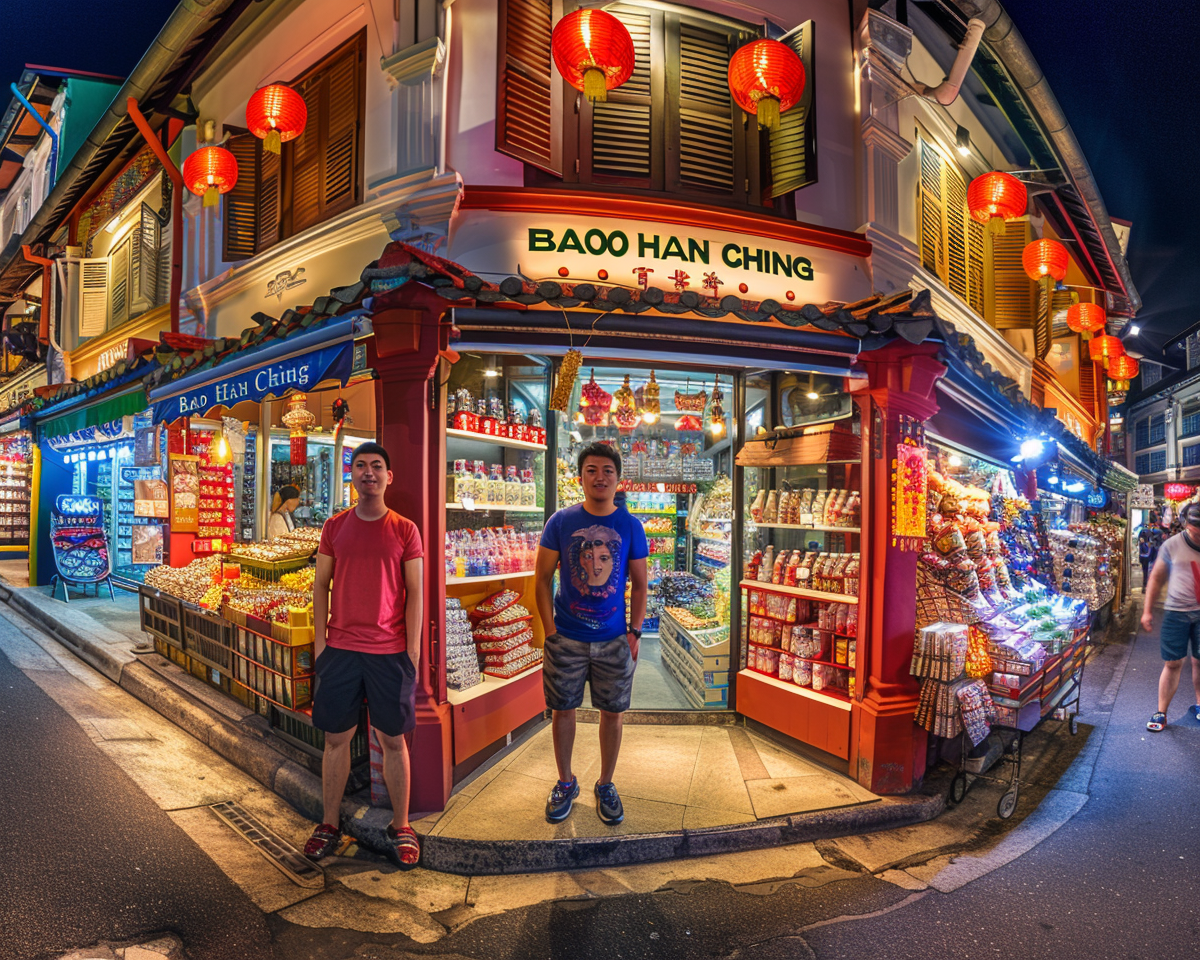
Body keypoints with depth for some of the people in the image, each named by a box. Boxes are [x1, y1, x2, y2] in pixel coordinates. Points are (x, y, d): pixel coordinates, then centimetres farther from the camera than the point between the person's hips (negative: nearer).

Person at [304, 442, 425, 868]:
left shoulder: (404, 530, -1)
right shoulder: (335, 526, 5)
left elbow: (415, 593, -1)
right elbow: (321, 586, 8)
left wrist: (413, 650, -5)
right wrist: (319, 641, 3)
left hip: (390, 652, -2)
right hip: (340, 649, 2)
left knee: (393, 739, 7)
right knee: (336, 737, 11)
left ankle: (400, 828, 20)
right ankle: (330, 825, 27)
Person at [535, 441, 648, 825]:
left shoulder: (630, 526, -1)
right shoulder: (561, 522, -4)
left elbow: (640, 584, 4)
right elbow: (542, 579, 0)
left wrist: (634, 632, -2)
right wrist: (551, 630, -6)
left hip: (614, 640, 1)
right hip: (567, 639, 0)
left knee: (612, 713, 10)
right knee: (563, 710, 10)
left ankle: (606, 786, 30)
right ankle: (565, 783, 31)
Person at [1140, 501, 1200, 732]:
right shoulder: (1171, 546, -5)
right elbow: (1156, 578, 4)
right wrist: (1147, 611, 3)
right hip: (1176, 613, -1)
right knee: (1173, 664, 3)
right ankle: (1161, 713, 12)